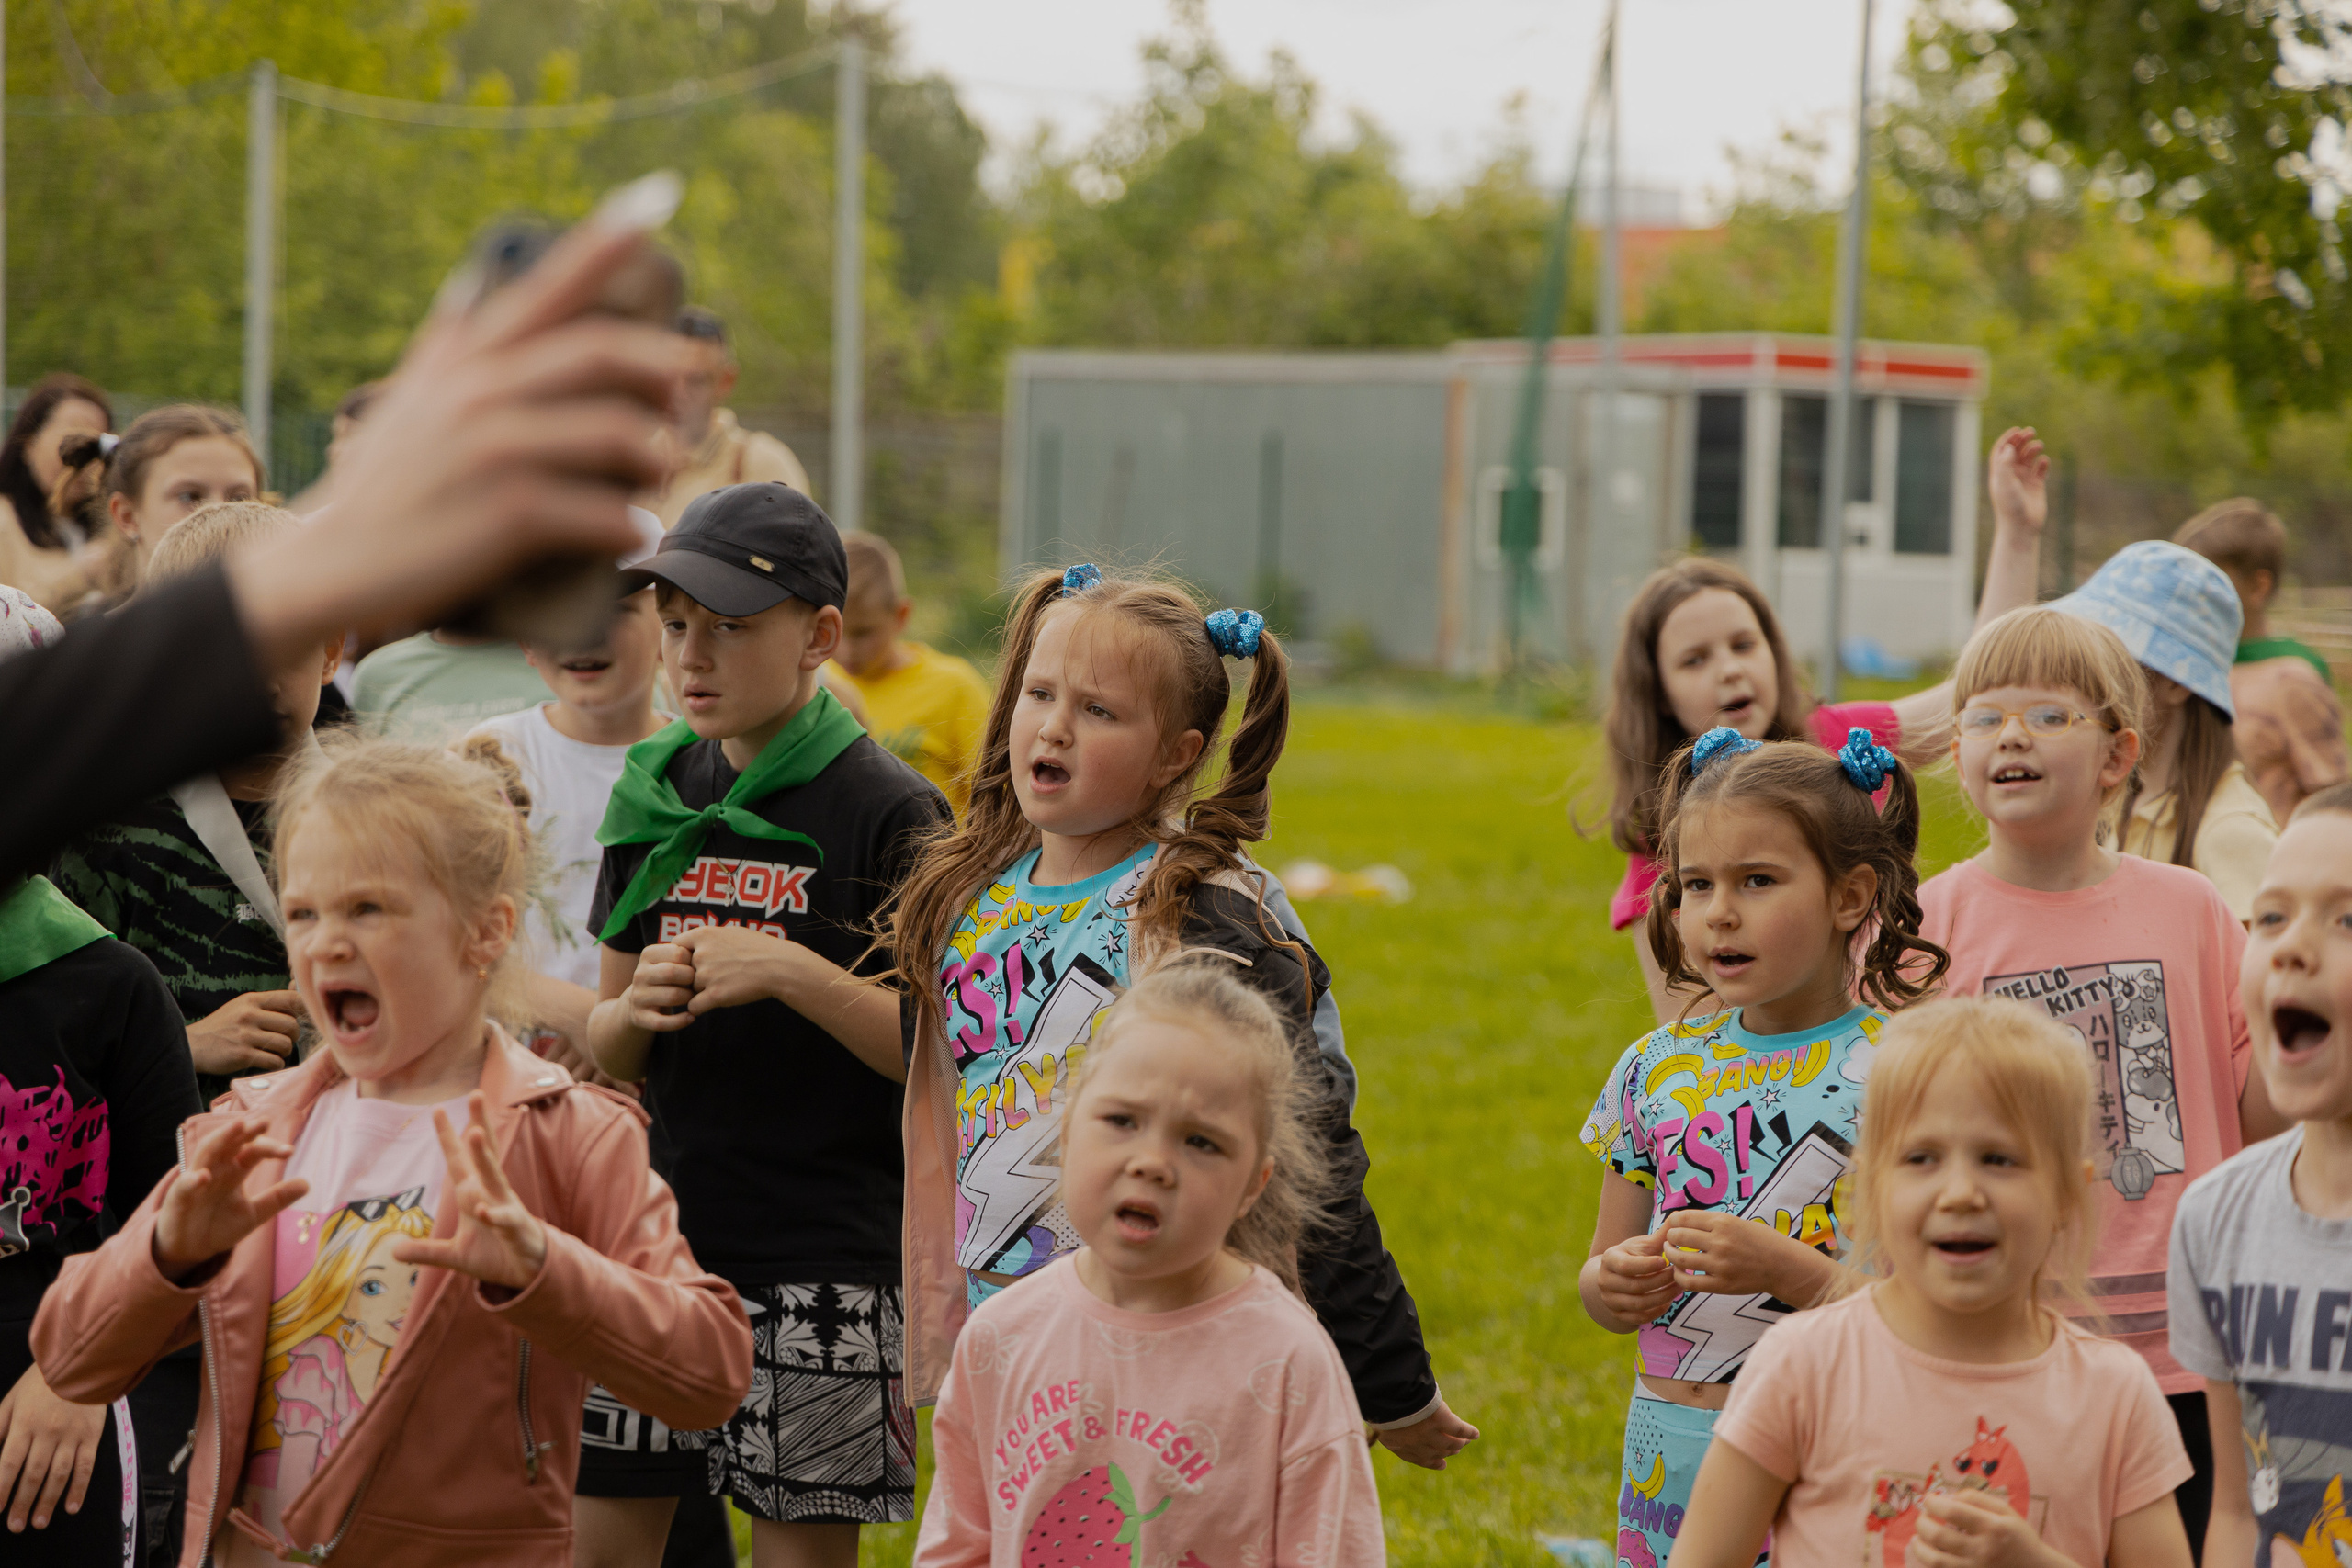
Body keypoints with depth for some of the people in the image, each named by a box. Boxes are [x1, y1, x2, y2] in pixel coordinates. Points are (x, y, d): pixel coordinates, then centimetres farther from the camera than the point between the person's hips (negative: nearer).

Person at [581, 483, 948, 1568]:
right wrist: (634, 1009, -7)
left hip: (823, 1250, -5)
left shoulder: (887, 812, -7)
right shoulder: (655, 796, 10)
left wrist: (786, 971, -21)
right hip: (653, 1233, 5)